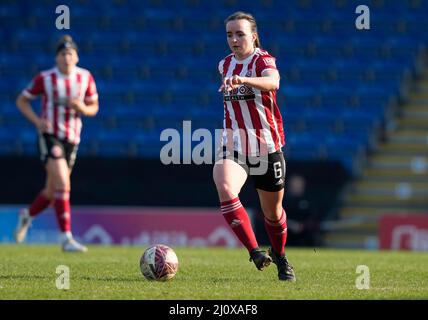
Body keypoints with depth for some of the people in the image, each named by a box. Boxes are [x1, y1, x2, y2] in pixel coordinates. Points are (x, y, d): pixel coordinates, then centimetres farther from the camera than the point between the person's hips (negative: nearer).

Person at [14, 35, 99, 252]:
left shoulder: (86, 77, 1)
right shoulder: (44, 78, -7)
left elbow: (94, 108, 10)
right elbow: (21, 101, 3)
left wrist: (82, 108, -13)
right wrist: (37, 120, -12)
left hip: (72, 139, 5)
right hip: (49, 136, -5)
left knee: (52, 193, 13)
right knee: (63, 184, -21)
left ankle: (27, 215, 43)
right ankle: (66, 238, -21)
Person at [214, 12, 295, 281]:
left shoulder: (263, 60, -12)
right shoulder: (225, 65, 7)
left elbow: (273, 82, -38)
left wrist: (243, 80, -54)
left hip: (266, 146, -3)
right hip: (233, 146, 3)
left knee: (273, 211, 11)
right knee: (225, 189, -29)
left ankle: (279, 257, 40)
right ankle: (255, 252, -27)